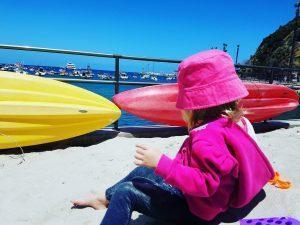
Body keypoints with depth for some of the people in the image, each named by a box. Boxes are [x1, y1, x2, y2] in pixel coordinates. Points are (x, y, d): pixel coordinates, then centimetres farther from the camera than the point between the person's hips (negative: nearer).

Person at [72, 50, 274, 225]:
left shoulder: (208, 138, -33)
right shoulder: (230, 121, -2)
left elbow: (204, 184, -35)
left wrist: (161, 163, -37)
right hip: (187, 190, 10)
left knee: (125, 192, -14)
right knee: (143, 171, 19)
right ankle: (105, 199, 34)